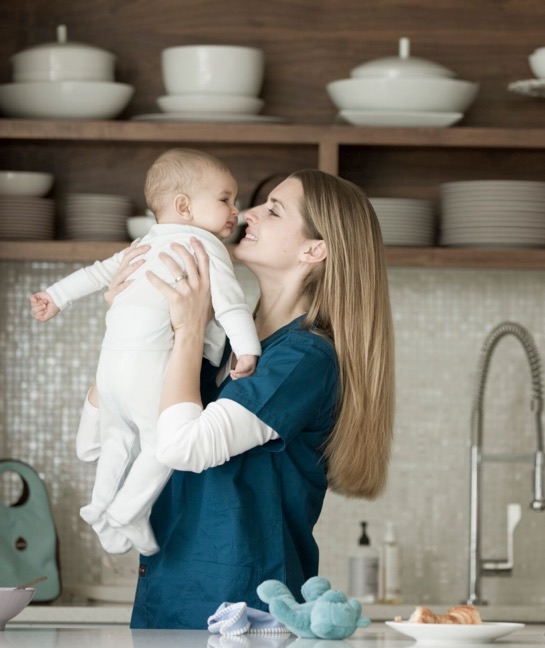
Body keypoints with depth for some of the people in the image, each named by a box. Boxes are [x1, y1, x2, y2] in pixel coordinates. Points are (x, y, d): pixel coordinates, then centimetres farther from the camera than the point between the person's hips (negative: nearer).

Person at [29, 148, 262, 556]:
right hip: (151, 357, -9)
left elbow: (101, 271, 30)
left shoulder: (147, 244, 24)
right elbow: (227, 296, -15)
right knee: (163, 440, -1)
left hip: (113, 355, 9)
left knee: (121, 436, 23)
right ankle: (127, 514, -1)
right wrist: (247, 346, -23)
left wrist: (58, 296, 39)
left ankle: (101, 505, 29)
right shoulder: (204, 244, -1)